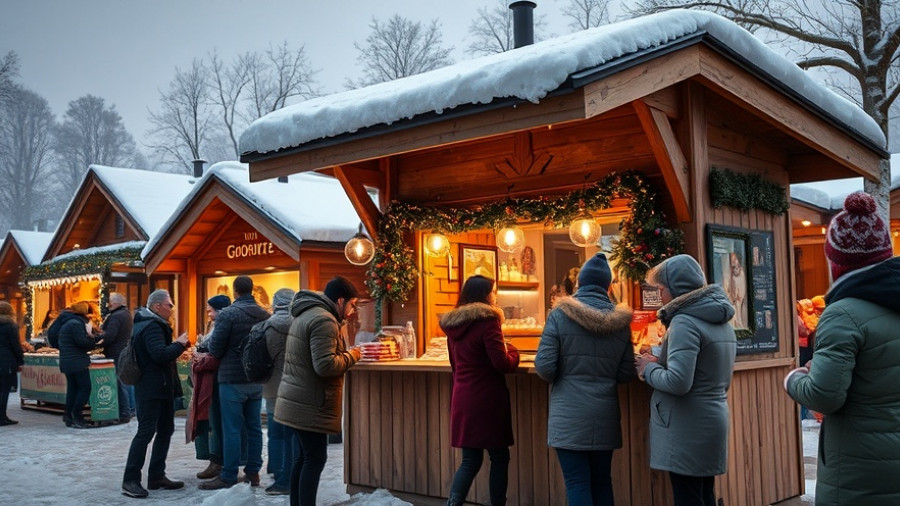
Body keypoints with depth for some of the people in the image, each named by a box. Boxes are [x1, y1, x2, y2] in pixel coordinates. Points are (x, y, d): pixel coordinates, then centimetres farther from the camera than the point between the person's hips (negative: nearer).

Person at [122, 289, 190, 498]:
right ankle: (130, 480, -1)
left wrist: (177, 346, 6)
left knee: (165, 431, 14)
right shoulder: (151, 326, -18)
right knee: (145, 432, -7)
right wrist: (179, 344, -14)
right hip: (151, 388, -11)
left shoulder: (150, 324, 15)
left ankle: (156, 476, 21)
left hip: (161, 387, 11)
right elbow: (161, 355, -29)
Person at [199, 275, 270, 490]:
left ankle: (228, 476, 5)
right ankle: (253, 472, 18)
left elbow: (215, 349, -12)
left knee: (232, 429, 0)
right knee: (254, 427, 12)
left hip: (232, 380, -5)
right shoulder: (264, 315, 3)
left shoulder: (227, 314, -12)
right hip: (256, 379, 5)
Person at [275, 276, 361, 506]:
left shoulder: (306, 315, 16)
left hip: (297, 402, 10)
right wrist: (351, 356, -9)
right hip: (310, 405, -10)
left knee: (304, 457, 15)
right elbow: (326, 365, -26)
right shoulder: (324, 320, -18)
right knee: (315, 459, -4)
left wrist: (345, 354, 13)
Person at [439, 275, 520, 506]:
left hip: (462, 398, 7)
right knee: (499, 457, 7)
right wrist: (513, 352, 5)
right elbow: (502, 364, -14)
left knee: (470, 460, 11)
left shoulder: (453, 324, 10)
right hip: (487, 399, -7)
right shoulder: (487, 321, -12)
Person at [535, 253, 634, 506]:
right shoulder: (620, 321, 4)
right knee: (602, 481, 15)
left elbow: (545, 368, -11)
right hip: (605, 415, 4)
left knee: (577, 484, 0)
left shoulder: (560, 315, -7)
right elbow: (626, 374, 5)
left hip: (569, 416, -4)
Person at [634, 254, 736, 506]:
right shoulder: (721, 320, 13)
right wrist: (659, 363, 12)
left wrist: (649, 369, -7)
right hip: (711, 422, 9)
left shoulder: (685, 322, -16)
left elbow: (678, 382, -25)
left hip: (687, 430, -9)